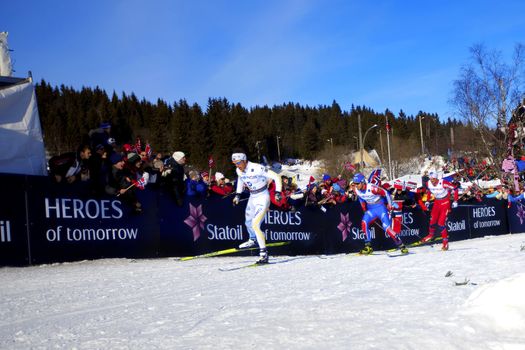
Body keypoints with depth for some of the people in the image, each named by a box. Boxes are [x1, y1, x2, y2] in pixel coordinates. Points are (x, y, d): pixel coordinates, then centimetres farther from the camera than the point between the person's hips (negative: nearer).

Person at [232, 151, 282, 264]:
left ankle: (263, 253, -13)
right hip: (252, 198, 8)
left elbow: (276, 177, -22)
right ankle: (253, 240, 54)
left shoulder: (257, 169, -27)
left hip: (263, 197, -8)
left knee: (255, 225, -20)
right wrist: (238, 194, 17)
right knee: (248, 222, 23)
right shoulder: (239, 170, -5)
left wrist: (278, 192, -30)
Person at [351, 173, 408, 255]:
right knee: (364, 223, -19)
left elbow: (386, 193, -16)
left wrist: (390, 205, -5)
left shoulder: (372, 188, -28)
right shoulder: (356, 190, -10)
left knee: (387, 227, -15)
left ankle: (401, 245, -3)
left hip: (380, 207, -5)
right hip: (370, 209, 5)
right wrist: (364, 209, 16)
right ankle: (368, 247, -11)